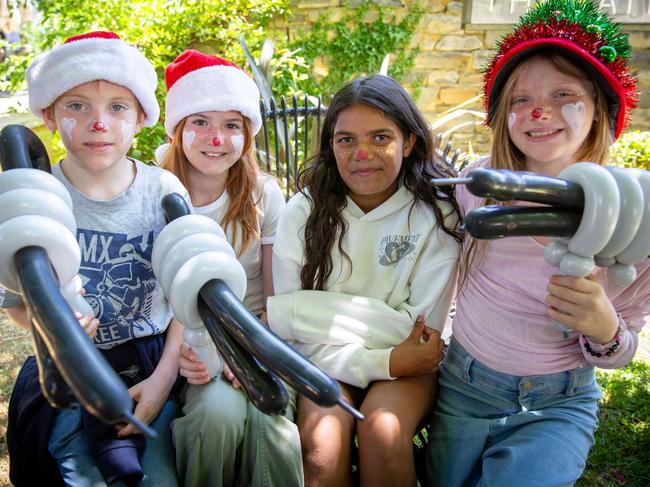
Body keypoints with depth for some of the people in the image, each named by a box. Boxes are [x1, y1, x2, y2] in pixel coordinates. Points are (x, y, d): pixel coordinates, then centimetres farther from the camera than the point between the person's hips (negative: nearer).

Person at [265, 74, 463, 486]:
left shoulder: (437, 215, -10)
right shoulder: (303, 213, -7)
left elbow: (422, 329, -14)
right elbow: (296, 335, -9)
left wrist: (301, 311, -18)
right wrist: (382, 362, -25)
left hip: (408, 364, 0)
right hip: (327, 360, 1)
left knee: (383, 430, -29)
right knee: (322, 443, -26)